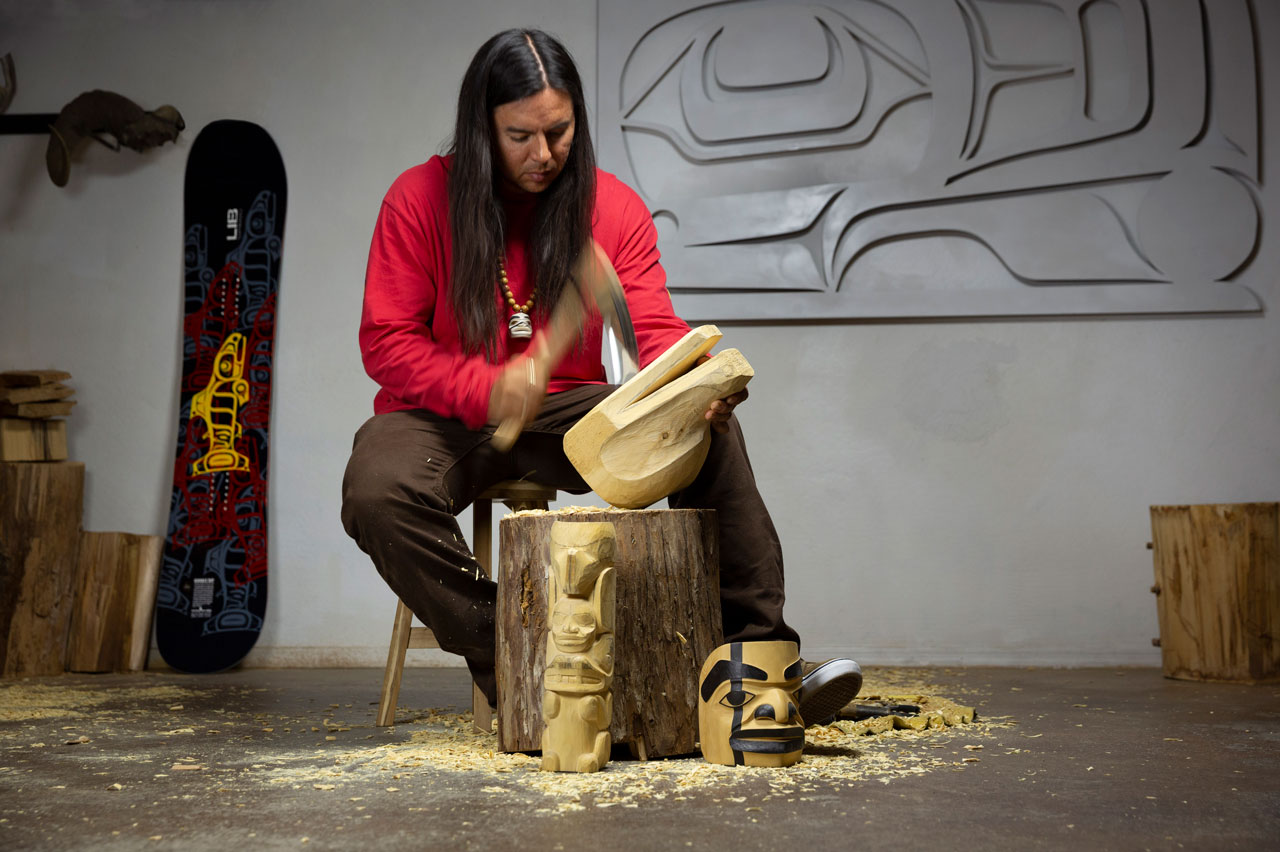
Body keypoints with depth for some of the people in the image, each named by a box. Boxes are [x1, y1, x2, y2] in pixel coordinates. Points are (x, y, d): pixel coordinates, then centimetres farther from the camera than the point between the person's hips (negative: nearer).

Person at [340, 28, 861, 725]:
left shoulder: (615, 207, 1)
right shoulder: (420, 198, -7)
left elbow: (652, 326, -7)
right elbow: (387, 342, -9)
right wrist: (486, 388, -27)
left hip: (569, 411, 2)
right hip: (445, 418, -2)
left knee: (713, 432, -21)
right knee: (376, 492, -34)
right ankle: (502, 661, -17)